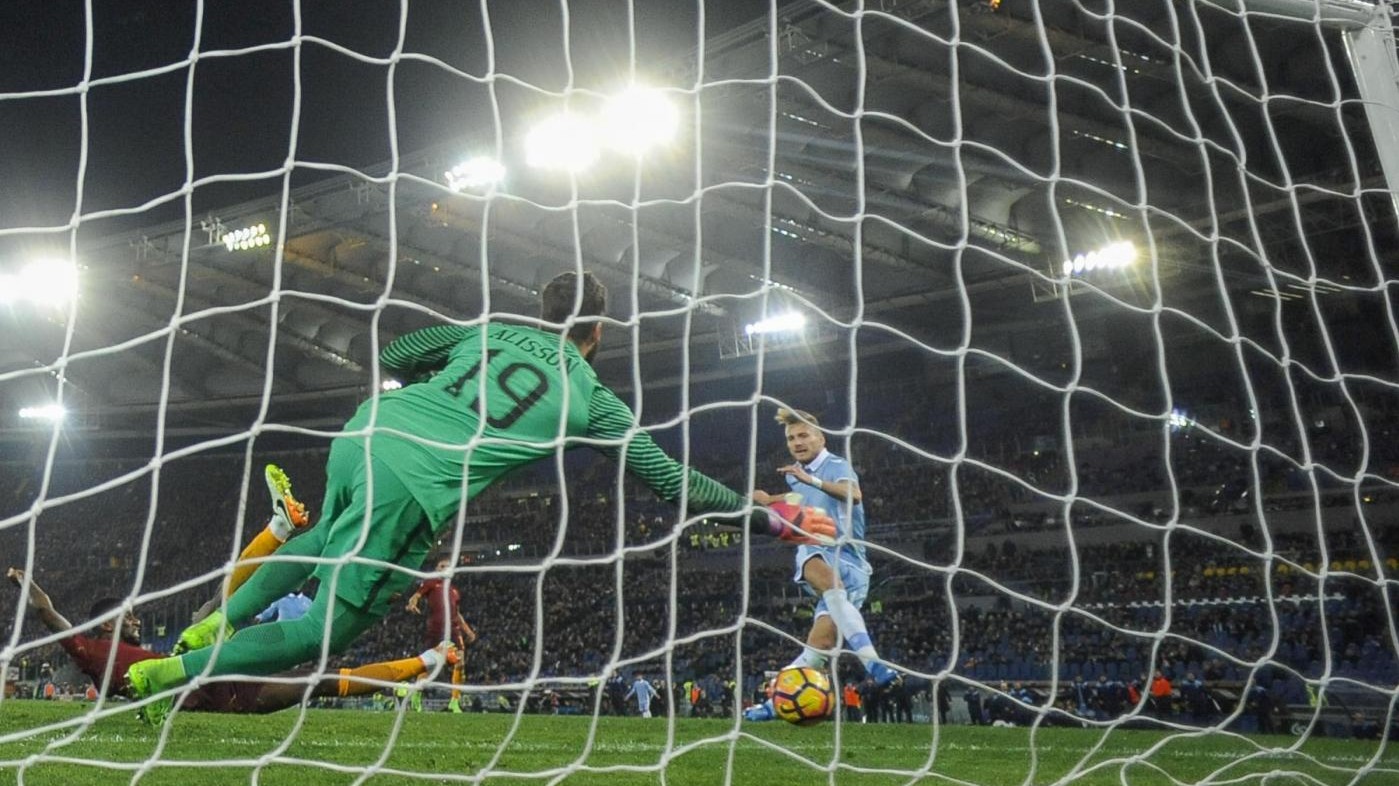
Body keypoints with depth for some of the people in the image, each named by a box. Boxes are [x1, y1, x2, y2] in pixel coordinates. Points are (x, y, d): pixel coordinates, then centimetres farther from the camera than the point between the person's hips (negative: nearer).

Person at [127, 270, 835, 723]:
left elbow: (391, 355, 24)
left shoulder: (492, 331, 17)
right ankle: (172, 674, 9)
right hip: (409, 491, -6)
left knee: (328, 537, 38)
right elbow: (670, 478, 6)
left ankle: (220, 619, 35)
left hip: (363, 434, 6)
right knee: (328, 630, 9)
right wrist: (770, 519, 14)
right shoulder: (590, 399, 7)